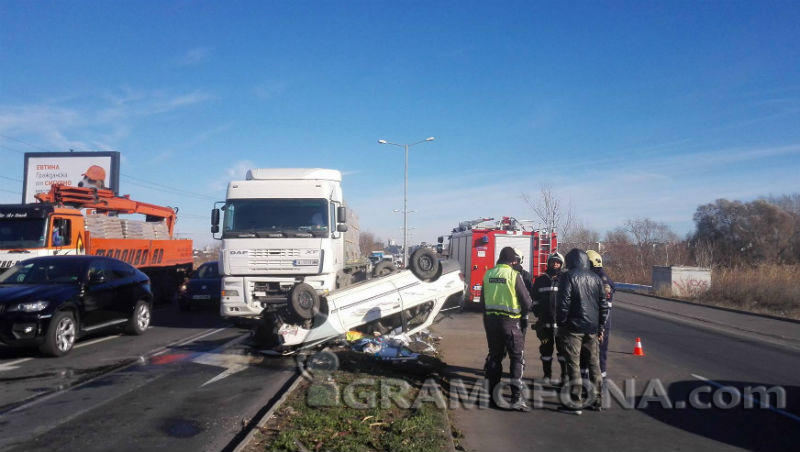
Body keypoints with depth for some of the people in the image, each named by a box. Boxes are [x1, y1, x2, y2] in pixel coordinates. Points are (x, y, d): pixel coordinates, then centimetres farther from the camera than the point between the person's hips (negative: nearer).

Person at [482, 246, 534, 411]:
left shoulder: (488, 274, 4)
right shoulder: (514, 275, -12)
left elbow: (482, 300, 12)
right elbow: (526, 302, -9)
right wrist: (525, 308, 12)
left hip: (490, 320, 6)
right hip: (509, 321, -6)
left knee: (494, 356, 16)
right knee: (517, 357, 2)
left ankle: (493, 395, 21)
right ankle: (516, 398, -4)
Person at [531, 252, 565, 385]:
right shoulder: (541, 280, 9)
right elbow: (534, 298, 11)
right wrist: (538, 314, 2)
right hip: (545, 321, 1)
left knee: (562, 348, 2)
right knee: (546, 348, 7)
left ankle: (565, 374, 12)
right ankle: (547, 374, 16)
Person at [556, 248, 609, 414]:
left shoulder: (568, 277, -7)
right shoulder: (595, 278, 10)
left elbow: (563, 303, -13)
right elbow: (603, 304, 11)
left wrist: (560, 323, -5)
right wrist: (600, 326, 16)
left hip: (573, 327, -5)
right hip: (592, 328, 6)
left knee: (574, 364, -1)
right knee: (594, 363, 13)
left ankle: (576, 402, 0)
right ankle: (596, 399, 20)